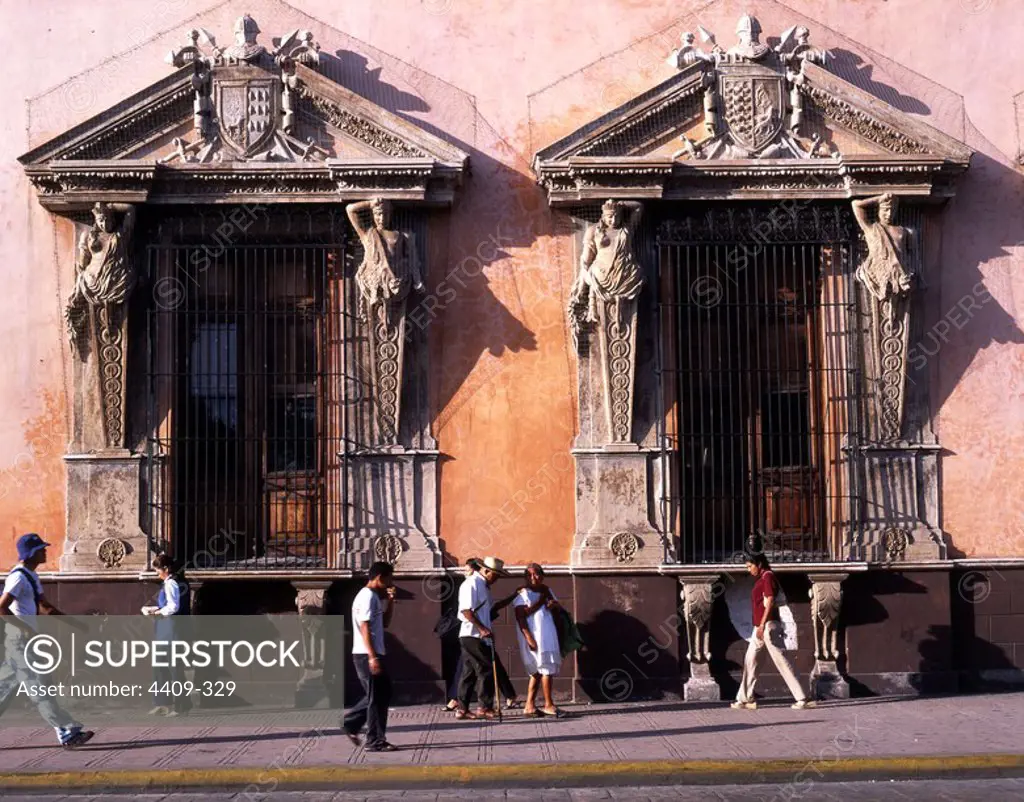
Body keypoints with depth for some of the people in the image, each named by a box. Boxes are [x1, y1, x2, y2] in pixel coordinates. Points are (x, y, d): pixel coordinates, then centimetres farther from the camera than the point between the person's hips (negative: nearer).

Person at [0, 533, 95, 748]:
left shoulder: (32, 576, 15)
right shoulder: (19, 577, -16)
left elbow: (46, 607, 23)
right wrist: (27, 629, -24)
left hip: (25, 639, 10)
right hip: (20, 640, -10)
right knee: (39, 689, -6)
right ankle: (68, 734, -5)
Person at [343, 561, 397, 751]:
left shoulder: (375, 596, 17)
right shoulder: (368, 596, -14)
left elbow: (385, 623, 22)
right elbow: (365, 628, -20)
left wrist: (390, 601, 11)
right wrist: (373, 657, -24)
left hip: (373, 654, 10)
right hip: (367, 655, -10)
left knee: (382, 693, 17)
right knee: (377, 698, -4)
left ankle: (351, 723, 22)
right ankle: (376, 742, 2)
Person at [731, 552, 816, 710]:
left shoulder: (768, 576, -8)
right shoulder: (761, 579, 19)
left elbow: (770, 601, -16)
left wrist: (762, 625, -21)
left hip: (768, 625, -10)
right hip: (760, 627, 10)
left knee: (781, 661, -9)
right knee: (750, 661, 10)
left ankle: (802, 699, -7)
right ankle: (745, 699, 14)